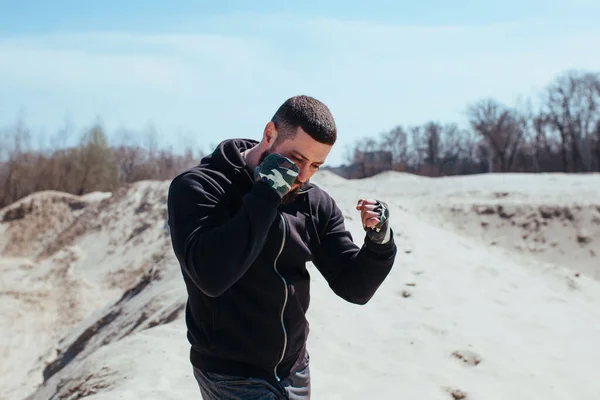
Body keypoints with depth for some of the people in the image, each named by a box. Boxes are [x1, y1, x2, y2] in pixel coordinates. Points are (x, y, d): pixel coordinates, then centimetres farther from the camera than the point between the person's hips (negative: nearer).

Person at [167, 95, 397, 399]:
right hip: (230, 376, -5)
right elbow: (211, 275, -31)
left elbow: (355, 288, 0)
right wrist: (267, 193, -28)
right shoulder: (198, 187, -15)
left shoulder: (315, 203, -2)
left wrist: (379, 242, -19)